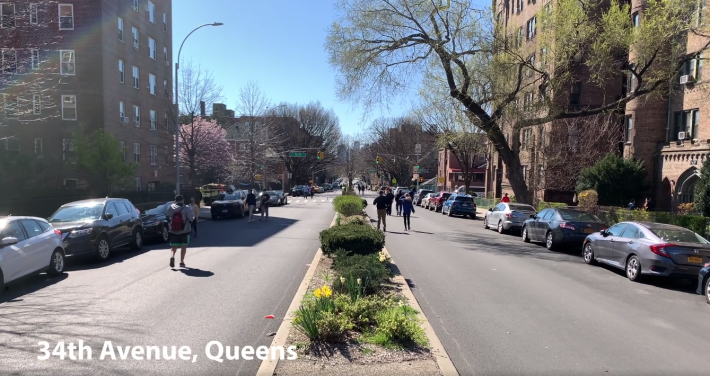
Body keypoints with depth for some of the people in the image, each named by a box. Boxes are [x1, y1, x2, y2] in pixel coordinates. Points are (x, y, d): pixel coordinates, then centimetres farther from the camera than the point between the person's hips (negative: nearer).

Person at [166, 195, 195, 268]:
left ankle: (172, 256, -19)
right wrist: (192, 213, 8)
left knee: (174, 246, 10)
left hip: (173, 231, 2)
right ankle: (182, 262, 8)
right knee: (183, 246, 9)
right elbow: (191, 219, -9)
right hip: (184, 231, -2)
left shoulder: (171, 207, 0)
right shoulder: (186, 208, -9)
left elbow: (167, 217, 6)